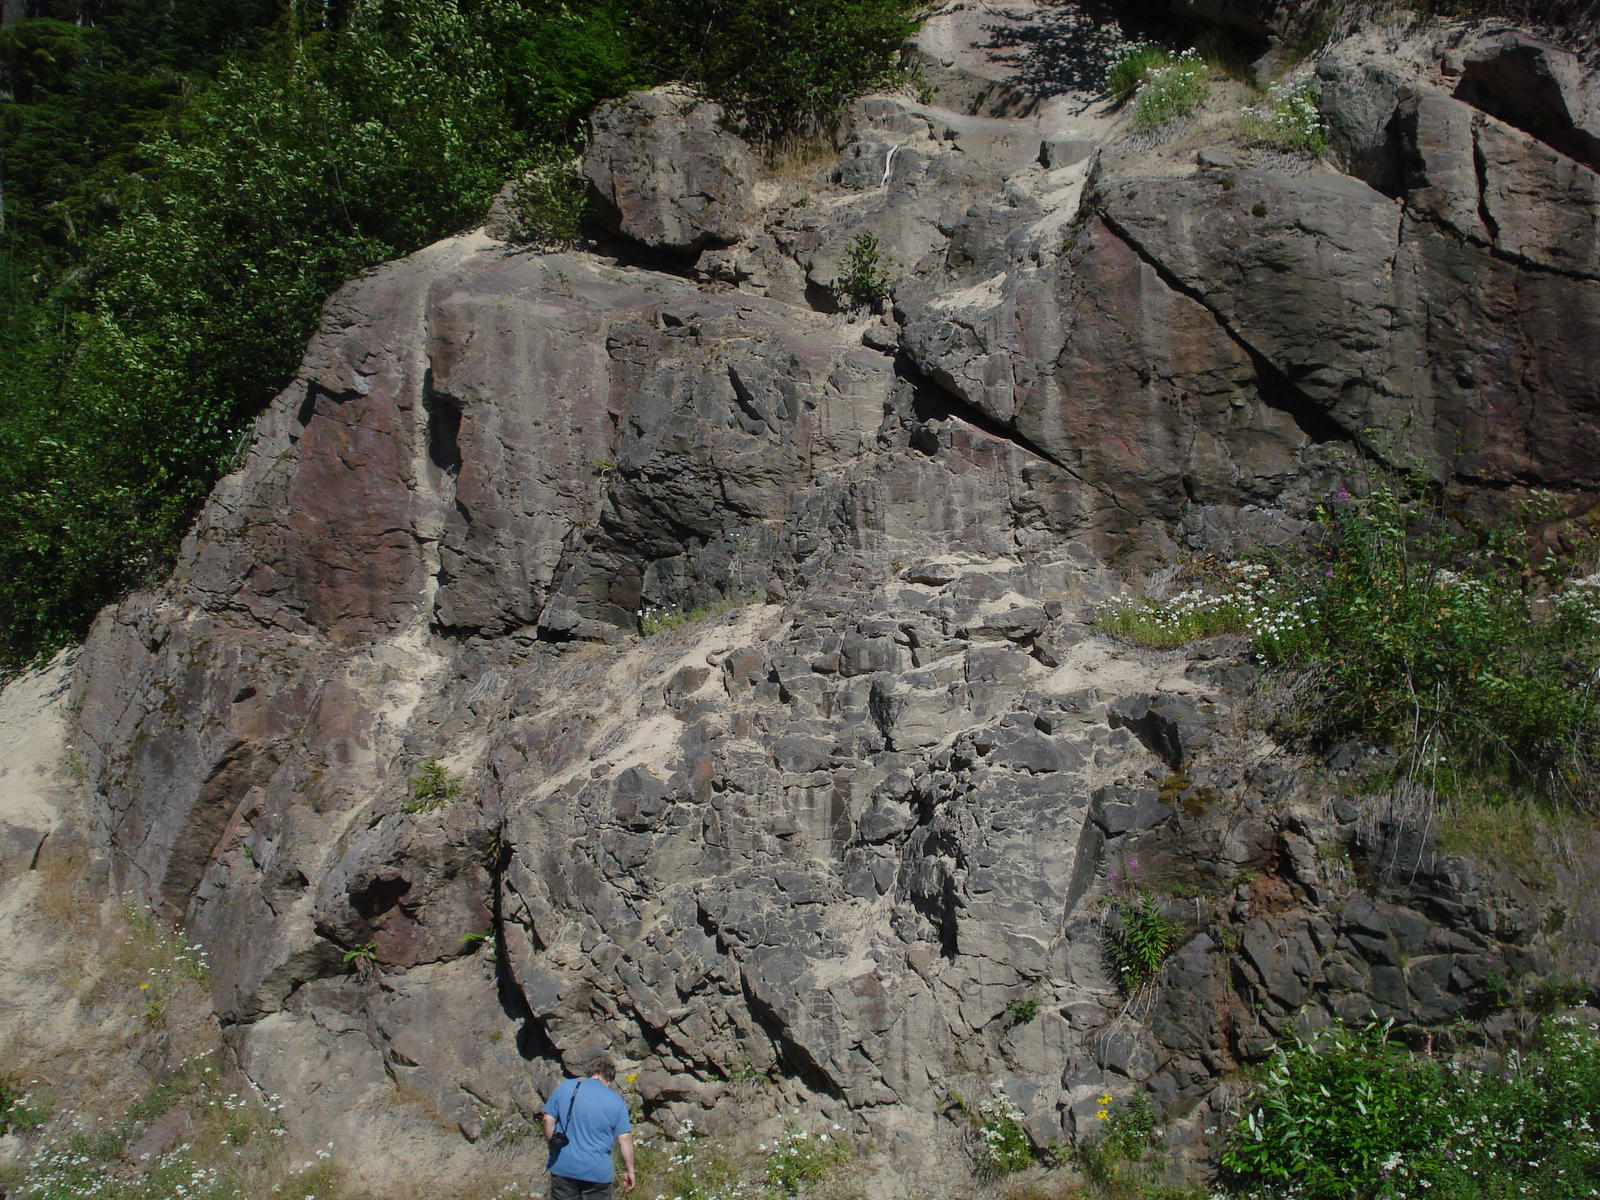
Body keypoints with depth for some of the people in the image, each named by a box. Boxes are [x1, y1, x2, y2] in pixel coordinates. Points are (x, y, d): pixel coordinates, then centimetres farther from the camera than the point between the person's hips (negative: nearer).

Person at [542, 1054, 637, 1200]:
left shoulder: (564, 1088, 2)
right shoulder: (616, 1102, -3)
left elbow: (548, 1120, 2)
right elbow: (624, 1138, -4)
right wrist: (629, 1171, 4)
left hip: (563, 1168, 2)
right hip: (597, 1172, -2)